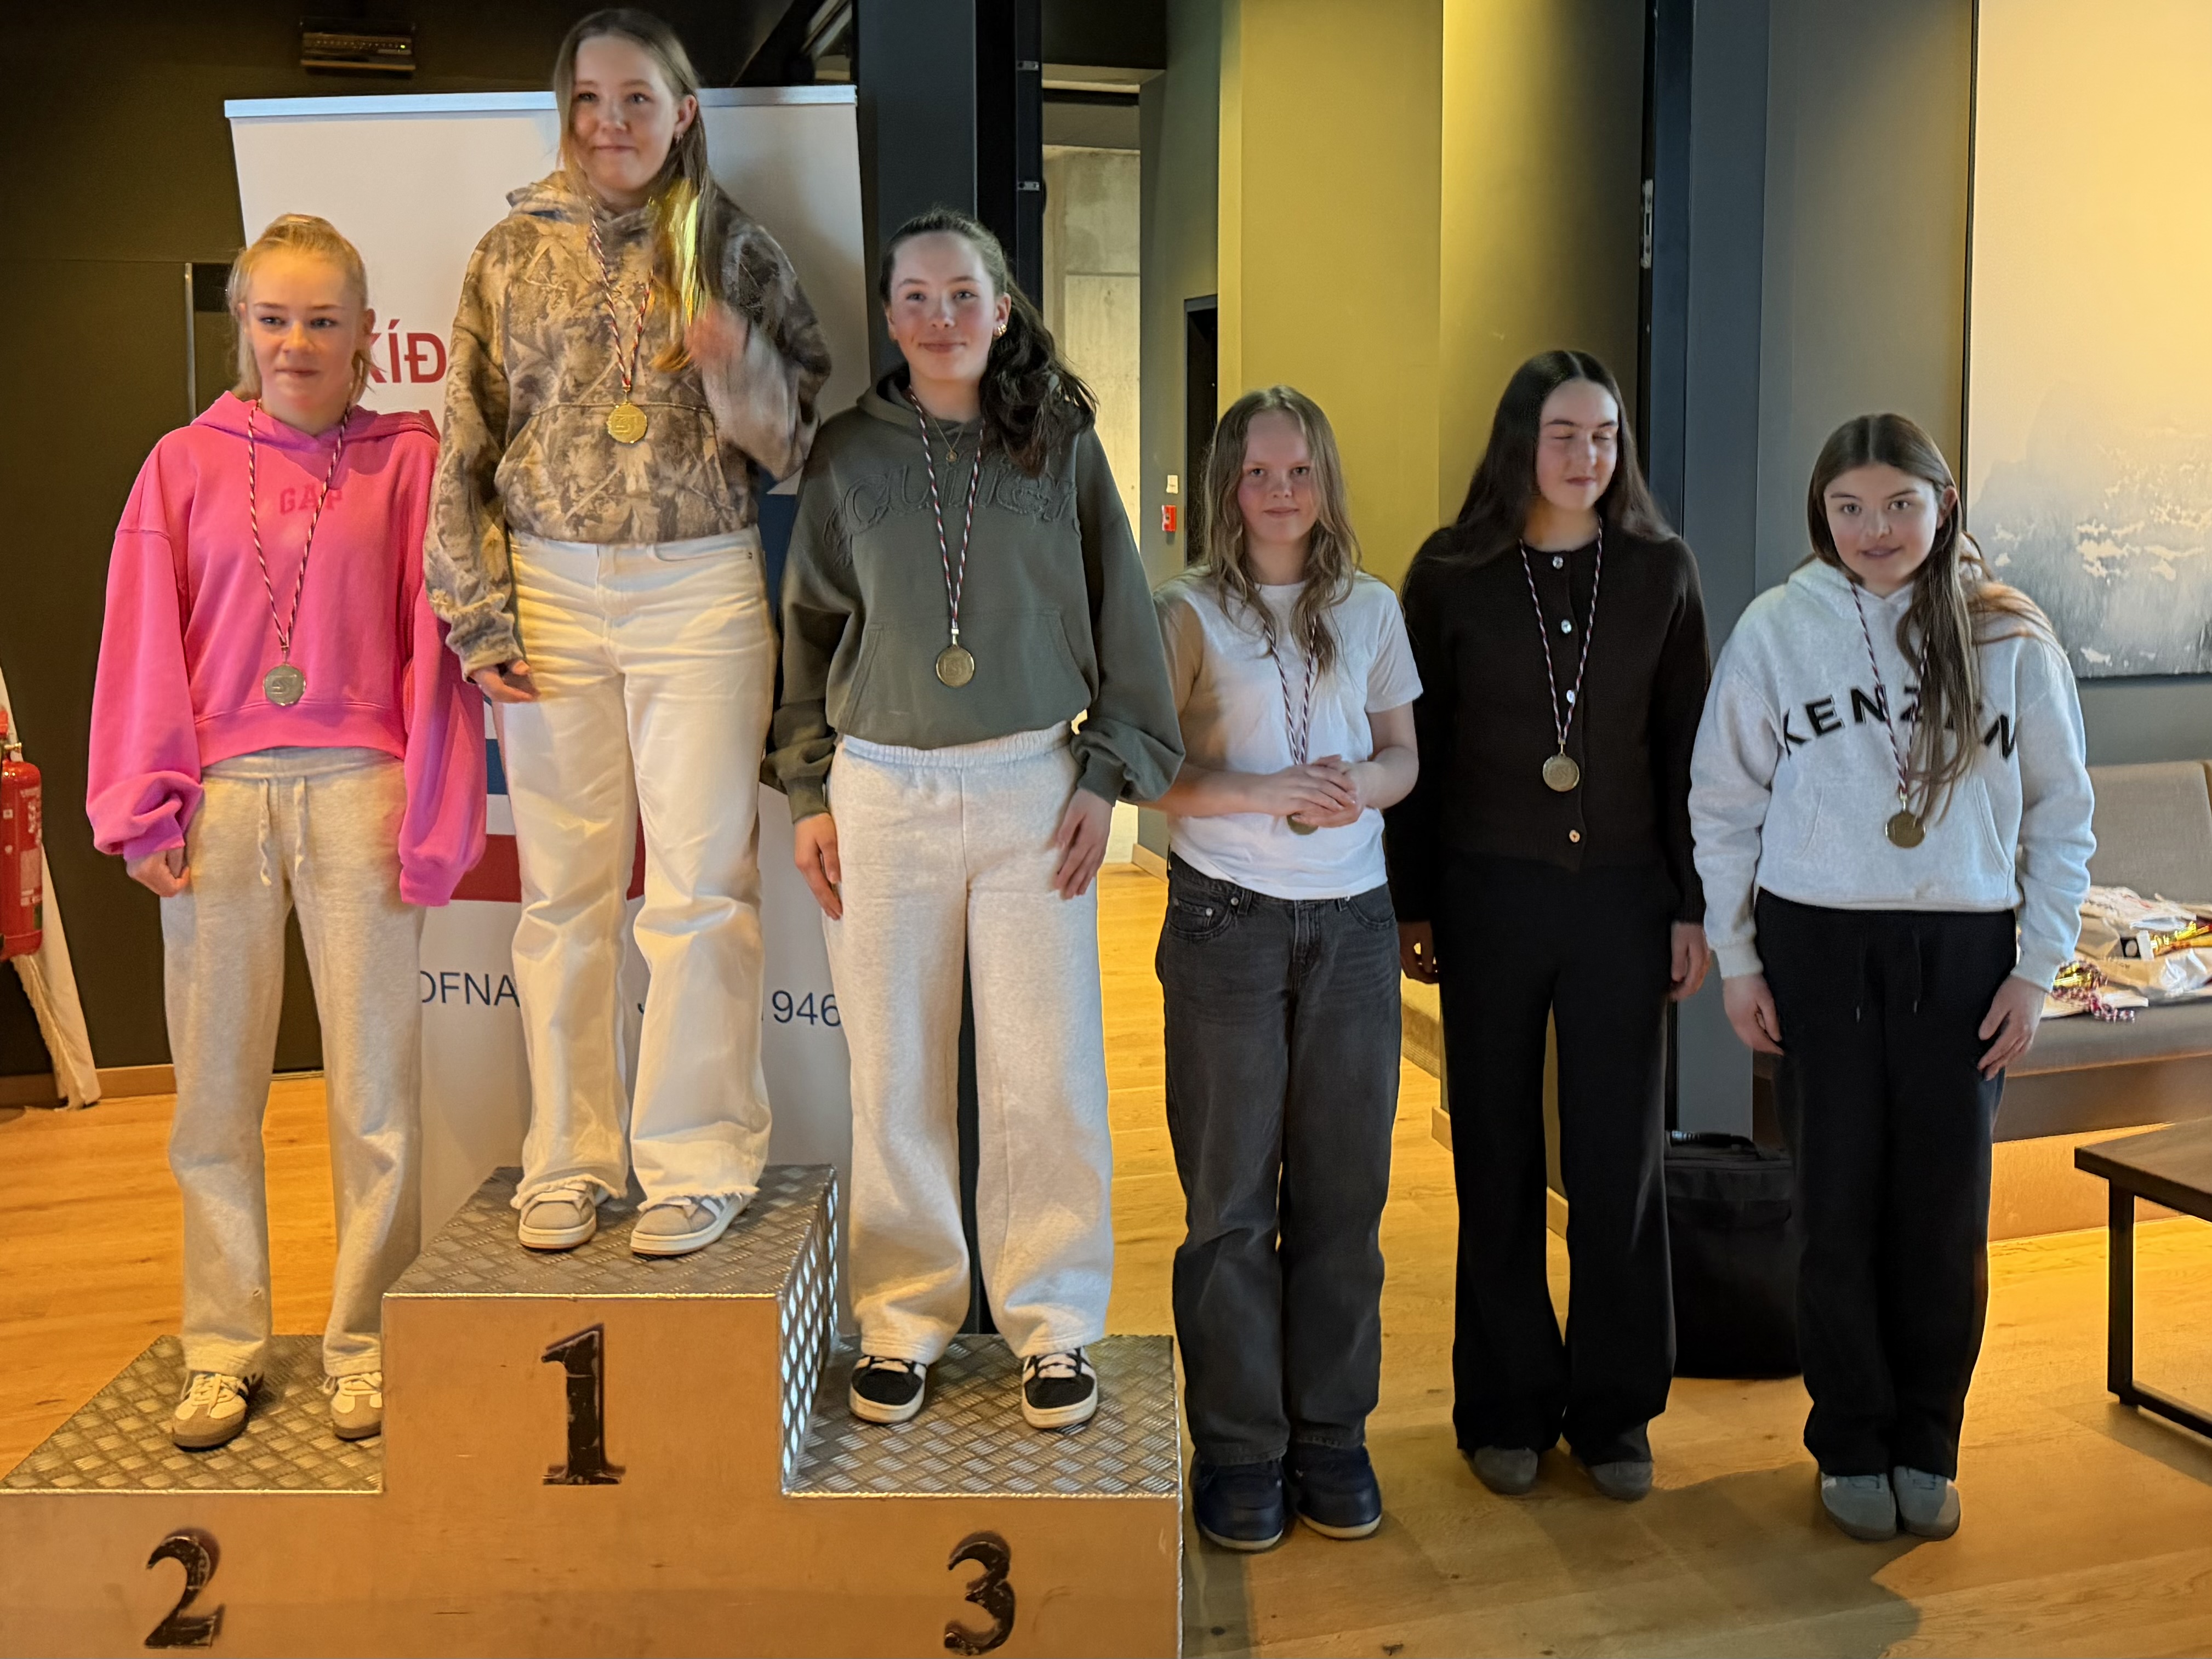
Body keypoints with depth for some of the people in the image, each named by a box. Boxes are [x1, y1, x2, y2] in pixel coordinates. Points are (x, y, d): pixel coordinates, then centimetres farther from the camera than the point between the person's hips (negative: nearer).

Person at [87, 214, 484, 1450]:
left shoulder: (408, 459, 3)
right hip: (218, 795, 2)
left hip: (357, 791, -2)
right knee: (216, 1089, 8)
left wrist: (432, 819, -3)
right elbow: (143, 643, 7)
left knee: (376, 1087, 3)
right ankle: (224, 1350, 22)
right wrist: (146, 808, 0)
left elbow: (432, 646, 1)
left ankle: (369, 1346, 17)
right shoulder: (186, 464, 9)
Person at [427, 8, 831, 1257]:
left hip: (701, 591, -1)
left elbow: (795, 447, 6)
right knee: (565, 889, 6)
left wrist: (733, 366, -14)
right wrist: (480, 618, 2)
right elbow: (464, 449, 8)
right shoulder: (515, 253, 8)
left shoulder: (735, 252, 5)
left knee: (702, 884, -1)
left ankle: (699, 1162, 11)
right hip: (552, 591, 2)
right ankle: (571, 1160, 18)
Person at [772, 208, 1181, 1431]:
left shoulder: (1061, 447, 5)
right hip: (882, 790, 1)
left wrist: (1105, 775, 1)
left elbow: (1119, 617, 8)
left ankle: (1053, 1320, 18)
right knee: (894, 1076, 5)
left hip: (1031, 788, 0)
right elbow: (809, 628, 11)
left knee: (1045, 1075, 1)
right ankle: (903, 1319, 21)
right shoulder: (848, 455, 7)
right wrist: (809, 793, 6)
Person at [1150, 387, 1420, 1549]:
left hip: (1353, 920, 3)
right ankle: (1237, 1450, 14)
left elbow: (1403, 755, 14)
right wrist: (1268, 792, -19)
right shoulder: (1188, 613, 0)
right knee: (1230, 1196, 2)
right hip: (1229, 919, -3)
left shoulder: (1371, 609, 10)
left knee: (1344, 1188, 6)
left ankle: (1333, 1435, 20)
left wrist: (1362, 787, -9)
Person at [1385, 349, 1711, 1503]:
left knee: (1621, 1157, 5)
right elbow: (1418, 750, 2)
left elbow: (1686, 751, 5)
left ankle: (1614, 1408, 20)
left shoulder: (1661, 572, 3)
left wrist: (1692, 907, 2)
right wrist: (1411, 907, 0)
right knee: (1498, 1156, 7)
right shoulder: (1451, 574, 0)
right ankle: (1507, 1407, 21)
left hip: (1621, 896, 1)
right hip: (1490, 892, 0)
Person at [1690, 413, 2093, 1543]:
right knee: (1840, 1205, 5)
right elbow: (1723, 802, 4)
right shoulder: (1778, 626, -1)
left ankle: (1927, 1446, 23)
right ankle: (1850, 1446, 21)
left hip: (1962, 952, 1)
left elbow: (2061, 815, 5)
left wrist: (2037, 969, 1)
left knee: (1946, 1209, 6)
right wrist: (1736, 958, 1)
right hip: (1818, 948, 0)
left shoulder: (2009, 637, 1)